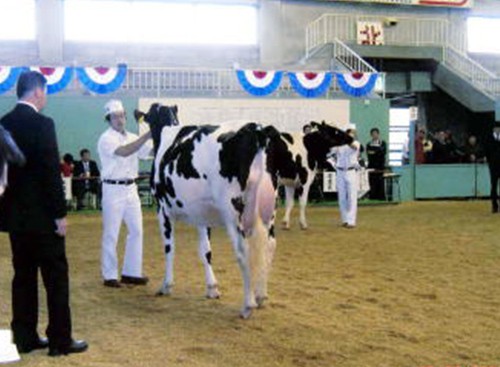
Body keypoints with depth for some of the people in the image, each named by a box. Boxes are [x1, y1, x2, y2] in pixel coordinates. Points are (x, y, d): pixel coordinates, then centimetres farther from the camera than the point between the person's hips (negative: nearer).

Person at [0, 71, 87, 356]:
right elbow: (51, 172, -17)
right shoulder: (42, 124, -15)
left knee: (24, 276, 13)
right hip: (42, 216, -7)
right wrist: (60, 214, -12)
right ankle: (60, 340, 7)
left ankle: (25, 338, 18)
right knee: (56, 277, 2)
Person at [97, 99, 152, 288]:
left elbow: (152, 151, 5)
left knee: (136, 230, 8)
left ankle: (131, 272, 17)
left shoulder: (132, 138, 12)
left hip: (131, 189, 7)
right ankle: (110, 276, 7)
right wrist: (147, 135, -30)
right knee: (111, 234, -1)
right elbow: (124, 152, -26)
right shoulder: (106, 139, -9)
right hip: (113, 189, -7)